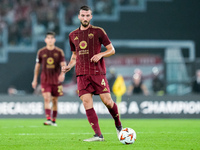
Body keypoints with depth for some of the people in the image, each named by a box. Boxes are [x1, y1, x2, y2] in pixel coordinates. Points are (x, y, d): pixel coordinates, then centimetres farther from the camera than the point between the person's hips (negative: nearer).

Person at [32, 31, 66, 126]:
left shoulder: (59, 52, 2)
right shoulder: (41, 52, 4)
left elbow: (63, 64, -5)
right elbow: (37, 65, 11)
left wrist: (62, 73, -26)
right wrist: (35, 79, 11)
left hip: (56, 79, 1)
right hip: (45, 79, -1)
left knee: (55, 100, 7)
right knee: (47, 99, -15)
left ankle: (54, 120, 17)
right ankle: (48, 119, -23)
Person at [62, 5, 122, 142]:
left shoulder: (98, 31, 3)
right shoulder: (73, 35, 15)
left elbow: (112, 50, 5)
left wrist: (100, 55, -14)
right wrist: (69, 66, 7)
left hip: (98, 72, -3)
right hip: (82, 74, 3)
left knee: (107, 101, -9)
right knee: (87, 103, -9)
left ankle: (118, 125, 17)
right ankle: (98, 135, -8)